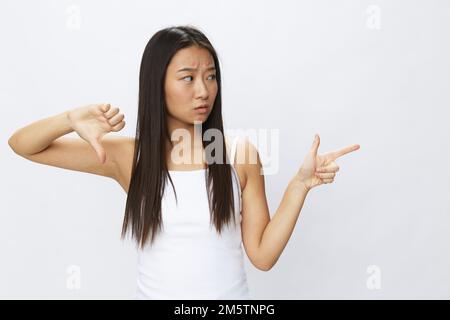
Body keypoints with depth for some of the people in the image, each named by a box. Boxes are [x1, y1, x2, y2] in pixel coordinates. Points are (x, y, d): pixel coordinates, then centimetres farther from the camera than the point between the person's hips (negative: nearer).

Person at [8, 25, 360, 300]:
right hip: (154, 293, 1)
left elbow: (262, 254, -10)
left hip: (231, 296, 0)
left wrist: (299, 185, -21)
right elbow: (21, 145, -6)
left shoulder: (240, 154, -11)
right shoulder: (128, 156, -10)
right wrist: (73, 118, -25)